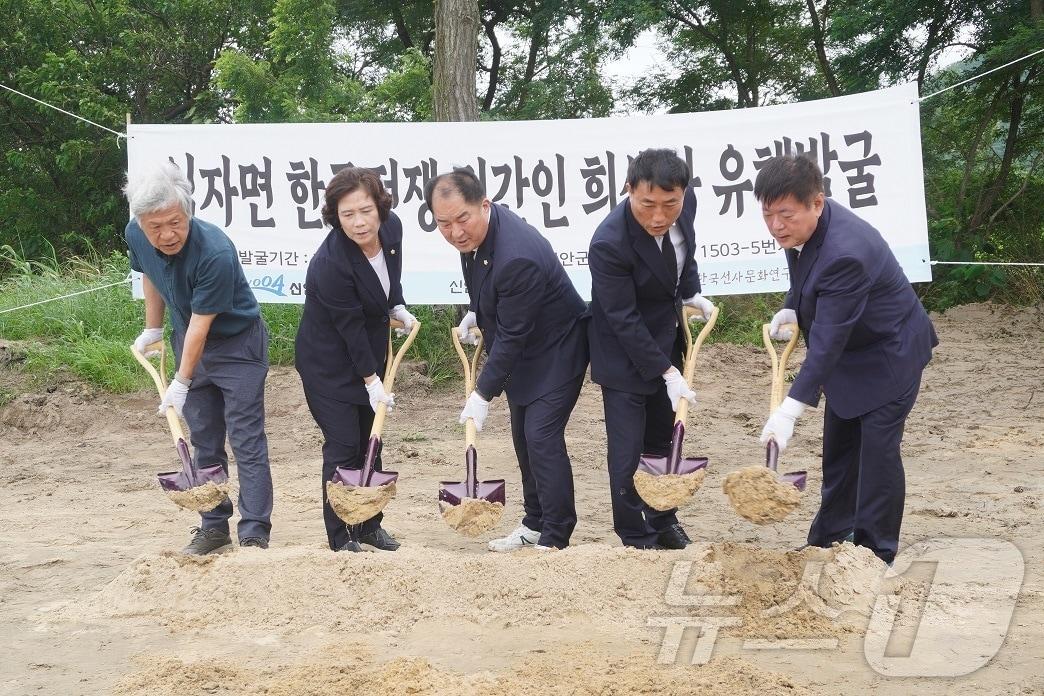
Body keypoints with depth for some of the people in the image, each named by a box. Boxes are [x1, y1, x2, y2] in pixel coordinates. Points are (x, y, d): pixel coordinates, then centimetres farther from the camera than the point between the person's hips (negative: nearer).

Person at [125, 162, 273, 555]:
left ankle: (255, 534, -7)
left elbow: (201, 324, -27)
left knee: (246, 441, -8)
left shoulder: (215, 253, -34)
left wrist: (181, 383, -22)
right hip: (188, 341, 6)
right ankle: (214, 526, 19)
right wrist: (153, 329, 17)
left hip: (237, 344, -6)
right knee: (205, 441, 10)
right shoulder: (136, 237, -13)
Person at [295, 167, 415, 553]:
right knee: (343, 445, -6)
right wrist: (371, 381, -19)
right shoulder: (330, 263, -31)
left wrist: (398, 308, 4)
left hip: (369, 350, 7)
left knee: (369, 442, 13)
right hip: (330, 361, -7)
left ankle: (370, 525, 26)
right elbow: (350, 327, -24)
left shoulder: (392, 228, -11)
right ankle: (342, 538, 5)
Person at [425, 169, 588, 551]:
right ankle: (535, 523, 28)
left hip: (556, 350, -9)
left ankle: (555, 539, -6)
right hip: (524, 350, 9)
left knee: (542, 437, -14)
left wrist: (483, 394, -23)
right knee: (523, 438, 15)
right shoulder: (474, 233, -8)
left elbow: (511, 337, -29)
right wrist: (475, 313, 13)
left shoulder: (517, 257, -35)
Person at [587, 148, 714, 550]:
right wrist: (667, 373, -26)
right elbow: (624, 321, -26)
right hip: (625, 352, -6)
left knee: (665, 440, 17)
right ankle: (636, 540, 10)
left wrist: (691, 292, 4)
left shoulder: (686, 202, -14)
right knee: (627, 452, -4)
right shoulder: (609, 243, -33)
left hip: (667, 338, 6)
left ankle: (664, 521, 33)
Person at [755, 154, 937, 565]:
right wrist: (791, 310, -6)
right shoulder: (803, 225, -10)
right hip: (849, 350, 9)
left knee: (877, 450, -7)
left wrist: (790, 411, -37)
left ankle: (876, 556, 4)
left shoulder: (844, 253, -37)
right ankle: (831, 539, 27)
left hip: (889, 353, -9)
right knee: (839, 448, 15)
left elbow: (827, 341, -36)